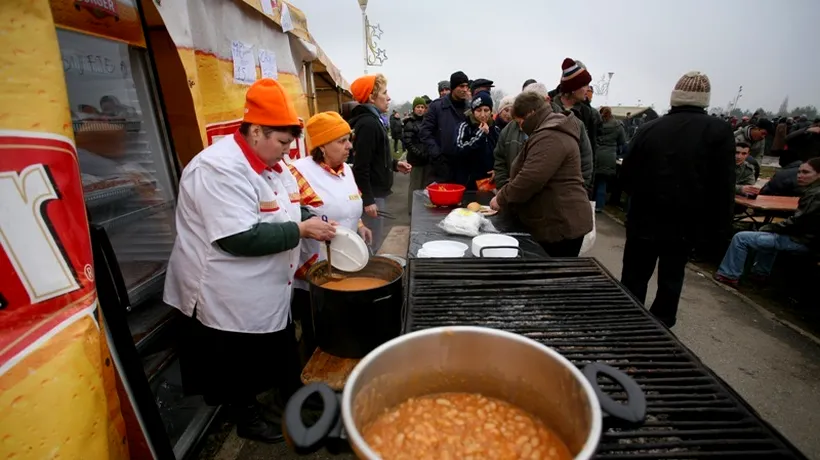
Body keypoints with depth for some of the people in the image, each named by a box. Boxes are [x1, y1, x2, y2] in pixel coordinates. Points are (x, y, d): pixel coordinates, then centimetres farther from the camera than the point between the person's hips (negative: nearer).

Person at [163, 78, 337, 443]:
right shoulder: (220, 169, -26)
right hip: (230, 299, -9)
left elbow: (286, 210, 14)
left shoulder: (270, 163, 4)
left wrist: (315, 223, -5)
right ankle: (247, 418, 39)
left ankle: (293, 396, 48)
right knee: (240, 363, 15)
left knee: (282, 350, 25)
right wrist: (301, 230, -27)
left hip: (271, 290, 9)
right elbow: (240, 238, -33)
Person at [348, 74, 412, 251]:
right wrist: (368, 200, -23)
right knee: (373, 244, -1)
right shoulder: (367, 123, -17)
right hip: (371, 194, -10)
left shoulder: (371, 120, 15)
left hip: (375, 192, 10)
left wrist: (394, 164, 10)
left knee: (376, 241, 18)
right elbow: (361, 166, -22)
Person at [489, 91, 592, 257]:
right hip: (555, 222, 10)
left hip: (561, 225, -10)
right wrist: (506, 191, 12)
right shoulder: (549, 132, 16)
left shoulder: (549, 137, -20)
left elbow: (530, 179, -28)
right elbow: (528, 174, 23)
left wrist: (502, 199, -14)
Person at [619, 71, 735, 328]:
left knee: (634, 278, 9)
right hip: (686, 223, 0)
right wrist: (719, 227, 1)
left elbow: (626, 175, -1)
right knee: (671, 279, 15)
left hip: (644, 219, 0)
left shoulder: (649, 128, -4)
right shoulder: (719, 131, -6)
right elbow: (723, 186, -8)